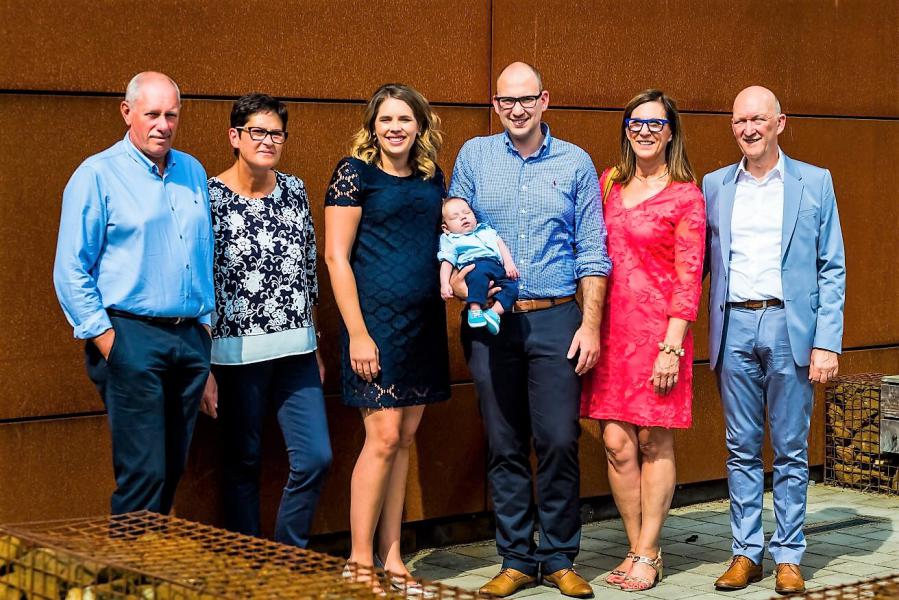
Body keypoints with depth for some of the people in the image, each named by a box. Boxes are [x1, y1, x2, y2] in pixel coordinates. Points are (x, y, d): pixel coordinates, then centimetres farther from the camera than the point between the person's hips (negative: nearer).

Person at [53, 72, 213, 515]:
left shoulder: (193, 172, 14)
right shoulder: (98, 175, -4)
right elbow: (71, 270, -7)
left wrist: (206, 323, 15)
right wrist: (103, 337, -12)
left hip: (190, 338, 6)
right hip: (131, 336, -6)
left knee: (171, 473, 11)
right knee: (143, 474, -10)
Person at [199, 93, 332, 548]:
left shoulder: (294, 190, 8)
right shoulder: (210, 198, -8)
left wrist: (314, 348, 15)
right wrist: (203, 370, -11)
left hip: (296, 352, 5)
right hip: (238, 353, -5)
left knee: (315, 457, 0)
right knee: (243, 464, 6)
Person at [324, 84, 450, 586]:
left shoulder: (431, 178, 12)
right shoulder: (356, 173, -5)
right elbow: (337, 256, -9)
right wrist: (357, 332, -14)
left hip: (424, 321, 6)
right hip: (377, 317, -6)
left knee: (406, 436, 8)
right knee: (384, 435, -8)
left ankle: (392, 556, 15)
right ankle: (360, 562, 1)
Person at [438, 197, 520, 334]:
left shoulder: (485, 230, 34)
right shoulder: (450, 240, 23)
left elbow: (500, 244, 25)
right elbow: (446, 262, 11)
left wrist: (509, 263, 7)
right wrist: (444, 284, -6)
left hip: (497, 266, 5)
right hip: (474, 265, -5)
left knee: (511, 285, -23)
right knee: (479, 274, -40)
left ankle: (495, 312, -35)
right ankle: (475, 309, -45)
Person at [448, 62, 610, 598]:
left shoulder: (575, 163, 5)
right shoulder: (474, 156, 8)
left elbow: (592, 252, 4)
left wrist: (591, 324, -3)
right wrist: (457, 276, -11)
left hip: (556, 319, -1)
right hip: (491, 321, 1)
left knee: (559, 441, -5)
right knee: (505, 445, 5)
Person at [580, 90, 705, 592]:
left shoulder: (686, 196, -2)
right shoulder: (610, 183, 12)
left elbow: (689, 279, -6)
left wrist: (672, 347, -13)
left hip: (658, 328, -4)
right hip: (611, 327, 4)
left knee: (655, 442, 1)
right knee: (617, 442, 3)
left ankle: (648, 556, 10)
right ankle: (638, 548, 15)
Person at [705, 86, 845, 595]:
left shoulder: (815, 182, 3)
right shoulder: (714, 186, 10)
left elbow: (832, 269, 1)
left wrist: (827, 342, -7)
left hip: (790, 327, -2)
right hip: (735, 328, 2)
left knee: (791, 451, 4)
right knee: (742, 448, 7)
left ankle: (789, 556, 12)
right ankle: (747, 552, 15)